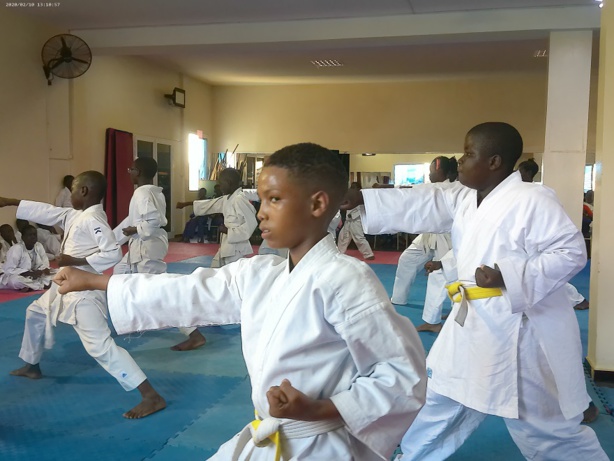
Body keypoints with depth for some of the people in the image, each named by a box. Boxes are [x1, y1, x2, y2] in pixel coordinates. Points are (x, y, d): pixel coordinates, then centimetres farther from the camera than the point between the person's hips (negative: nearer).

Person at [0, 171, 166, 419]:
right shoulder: (74, 215, 8)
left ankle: (151, 397, -19)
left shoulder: (93, 219, -21)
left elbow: (113, 253, -28)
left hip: (83, 290, -11)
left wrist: (76, 261, -24)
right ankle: (32, 366, 52)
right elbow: (45, 211, 19)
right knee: (35, 313, 31)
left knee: (100, 345, -17)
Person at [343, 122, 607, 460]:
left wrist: (509, 277, -28)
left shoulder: (531, 200, -19)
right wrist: (360, 200, -2)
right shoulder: (465, 199, 6)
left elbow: (571, 251, -19)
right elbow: (422, 206, 5)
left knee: (546, 430, 7)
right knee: (441, 405, 23)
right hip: (473, 326, 9)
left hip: (520, 334, -8)